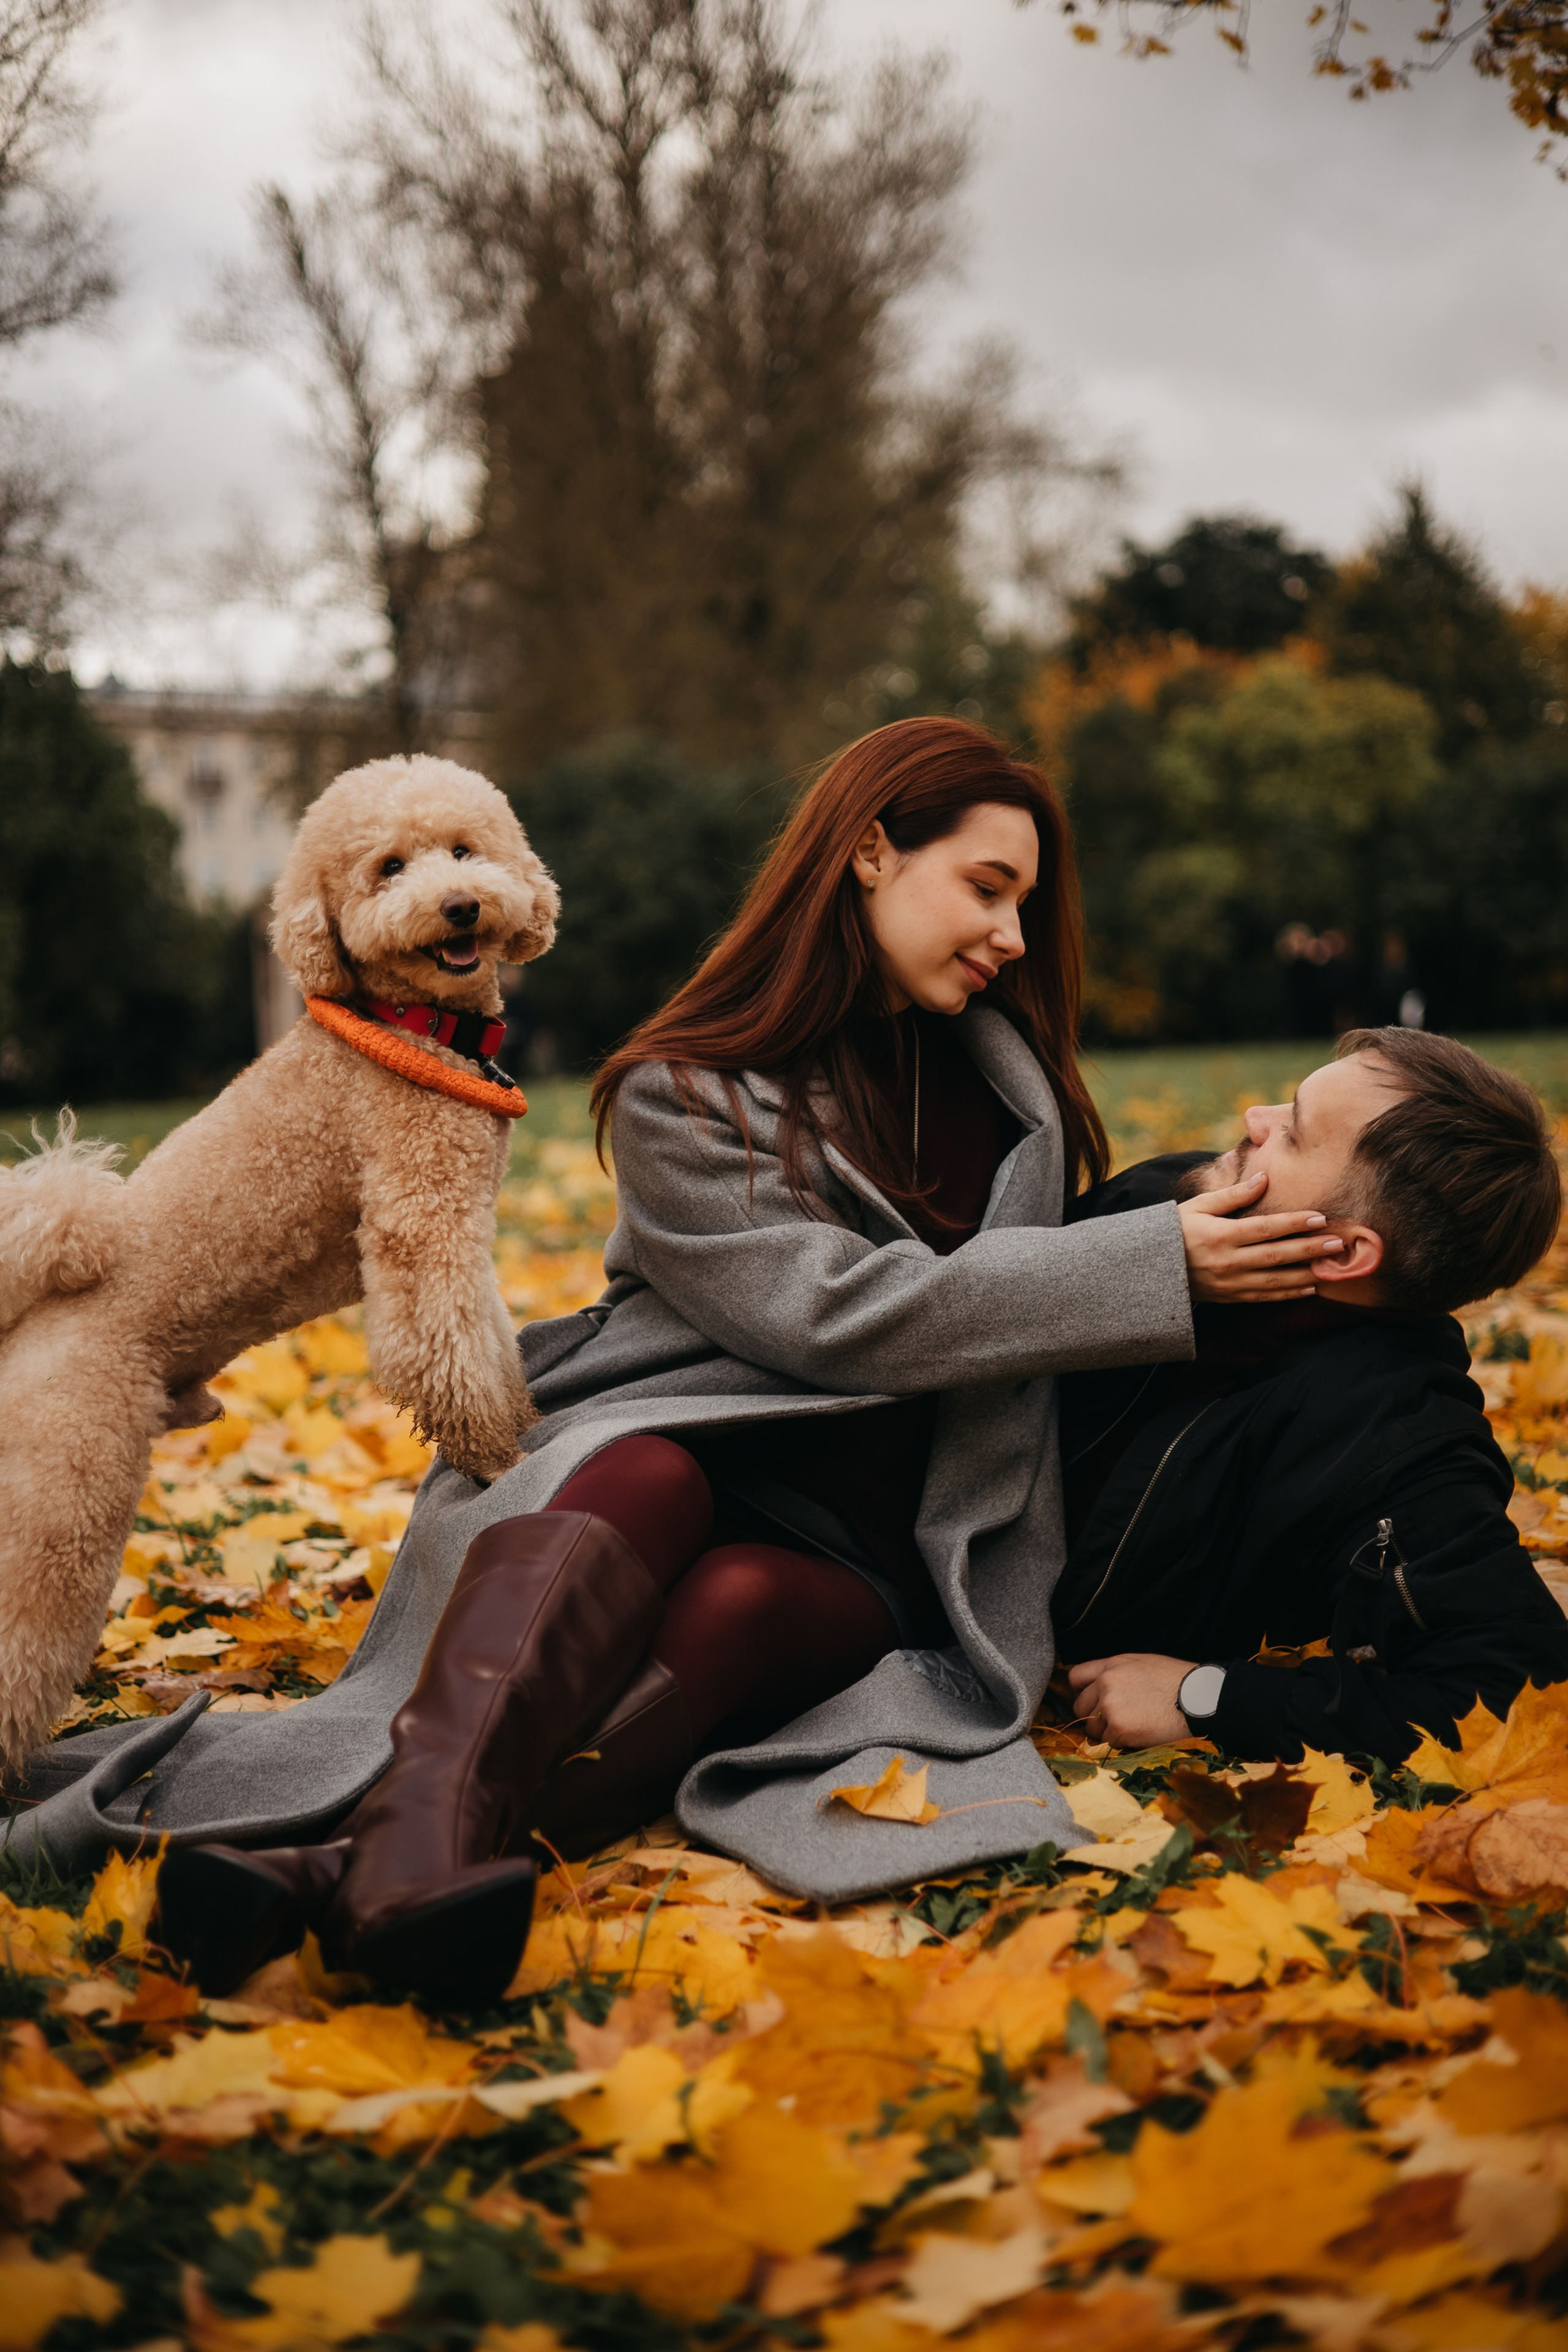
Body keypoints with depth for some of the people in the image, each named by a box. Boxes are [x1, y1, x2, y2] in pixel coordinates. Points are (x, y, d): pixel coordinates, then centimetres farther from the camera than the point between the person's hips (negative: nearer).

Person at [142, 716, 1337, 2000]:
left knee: (740, 1602, -33)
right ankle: (427, 1832, -63)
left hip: (857, 1564, 2)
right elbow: (839, 1312, -14)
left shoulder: (1004, 1079, 16)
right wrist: (1160, 1267, -17)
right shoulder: (687, 1094, -1)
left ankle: (353, 1883, -54)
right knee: (644, 1484, -38)